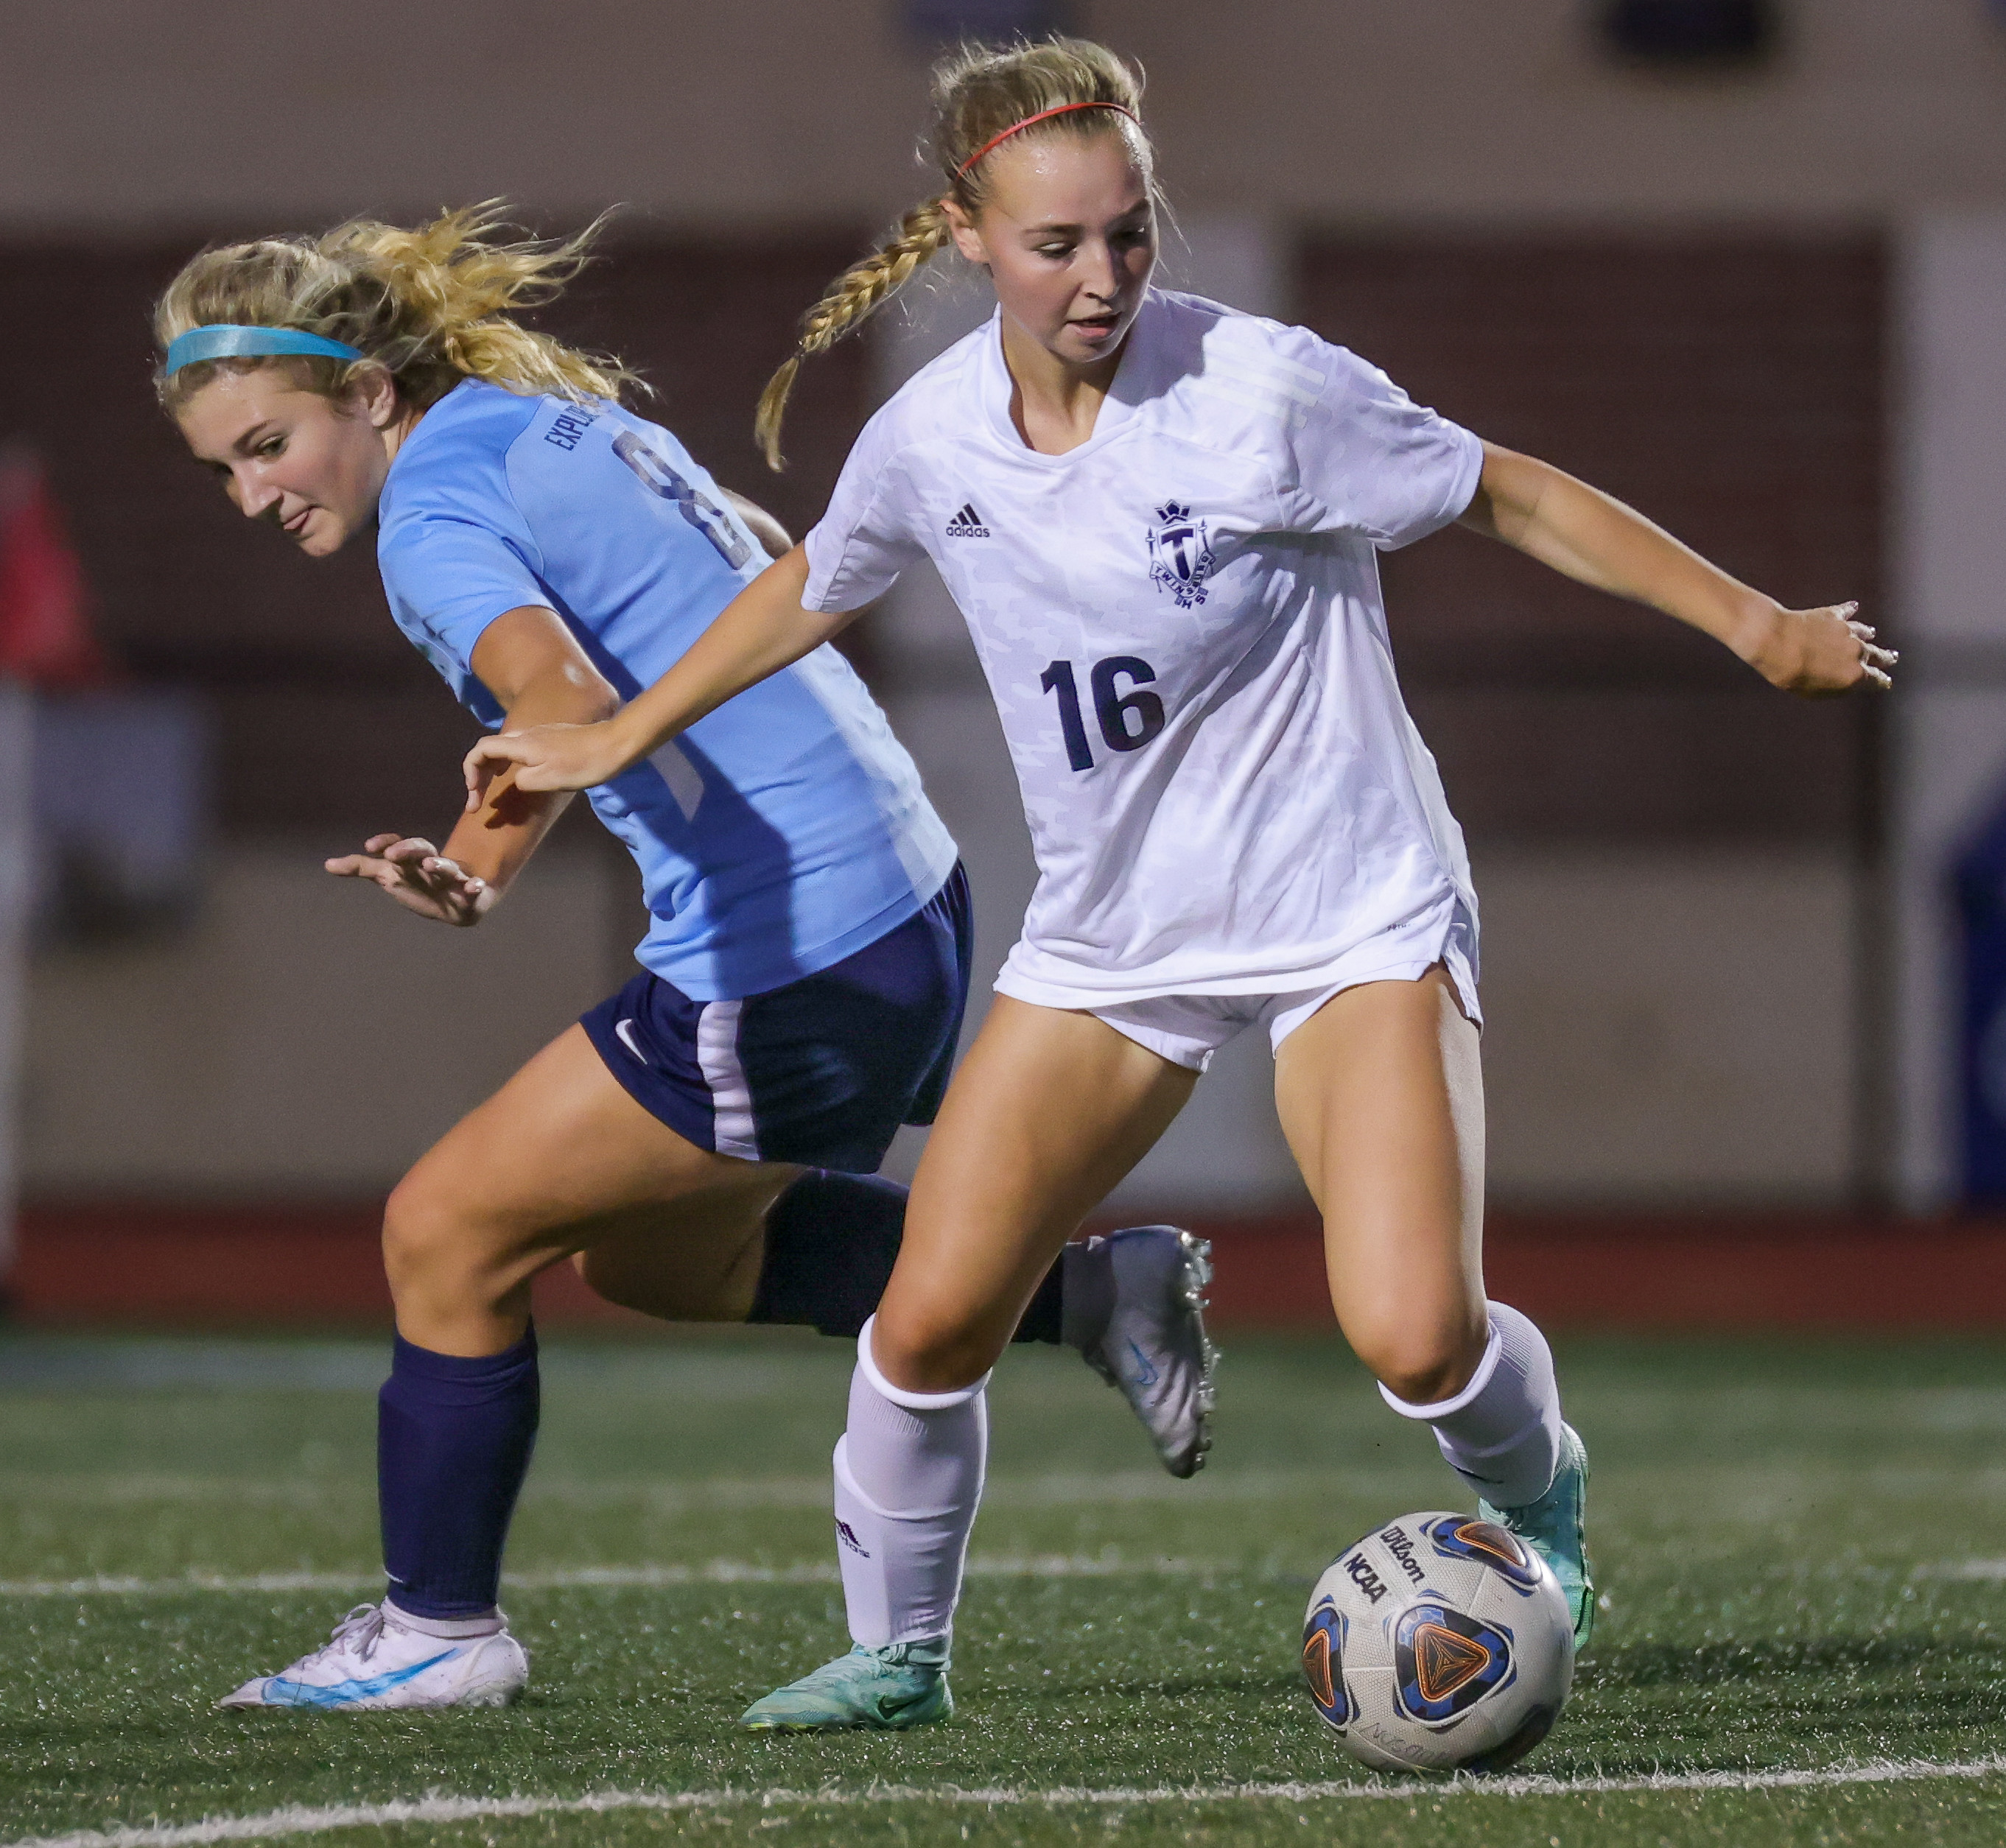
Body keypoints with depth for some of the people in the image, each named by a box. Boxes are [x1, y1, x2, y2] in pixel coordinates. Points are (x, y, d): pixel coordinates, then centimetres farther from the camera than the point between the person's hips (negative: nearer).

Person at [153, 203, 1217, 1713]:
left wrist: (472, 860, -54)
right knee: (655, 1253, 26)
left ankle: (439, 1631, 14)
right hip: (904, 897, 10)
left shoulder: (435, 511, -16)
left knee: (448, 1233, 2)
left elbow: (565, 695, -36)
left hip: (787, 960, -10)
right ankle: (1084, 1288, 22)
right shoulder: (557, 416, 12)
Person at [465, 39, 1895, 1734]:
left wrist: (1756, 626, -8)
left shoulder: (1268, 393, -20)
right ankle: (897, 1652, 19)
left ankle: (1536, 1490, 15)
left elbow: (1513, 499, -8)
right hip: (1105, 940, 4)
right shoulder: (929, 440, -6)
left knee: (1414, 1335, -20)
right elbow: (814, 588, 16)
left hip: (1354, 920, -4)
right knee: (929, 1320, -6)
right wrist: (612, 741, 23)